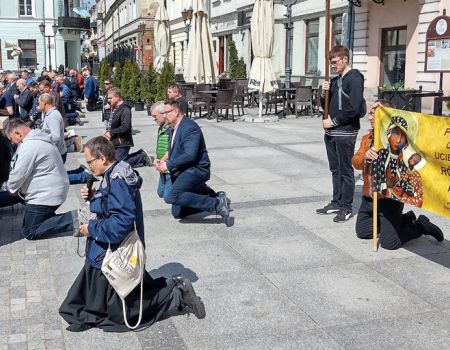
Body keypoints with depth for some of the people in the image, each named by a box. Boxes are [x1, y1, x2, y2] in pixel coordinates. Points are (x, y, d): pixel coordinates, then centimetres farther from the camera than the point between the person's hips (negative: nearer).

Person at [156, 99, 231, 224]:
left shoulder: (189, 127, -18)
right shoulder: (174, 129, 14)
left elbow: (190, 155, -27)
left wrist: (168, 165, -21)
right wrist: (165, 162, 2)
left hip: (196, 169, -10)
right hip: (183, 171, 10)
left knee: (172, 196, -31)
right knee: (177, 213, 9)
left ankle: (216, 204, -22)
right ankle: (216, 198, 19)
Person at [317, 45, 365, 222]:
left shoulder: (354, 78, -9)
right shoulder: (335, 80, 16)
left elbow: (354, 108, -18)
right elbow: (325, 105, 20)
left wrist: (334, 121, -13)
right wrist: (324, 92, 0)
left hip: (345, 133, -8)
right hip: (331, 133, 8)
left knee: (346, 171, 0)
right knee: (335, 169, 14)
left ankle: (346, 208, 8)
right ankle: (336, 203, 24)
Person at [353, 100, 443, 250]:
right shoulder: (367, 138, 10)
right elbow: (356, 162, -1)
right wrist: (365, 156, -27)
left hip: (389, 197, -8)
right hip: (369, 196, 8)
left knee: (389, 242, -9)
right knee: (362, 232, 15)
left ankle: (421, 226, 17)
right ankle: (406, 219, 28)